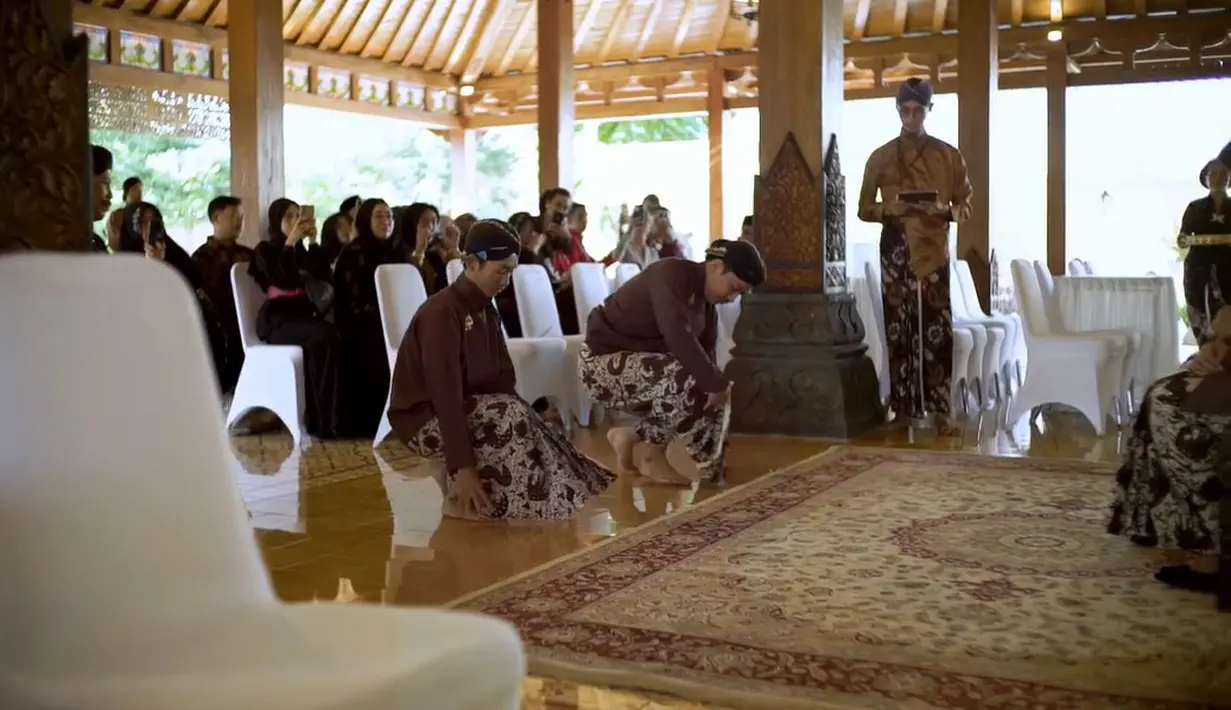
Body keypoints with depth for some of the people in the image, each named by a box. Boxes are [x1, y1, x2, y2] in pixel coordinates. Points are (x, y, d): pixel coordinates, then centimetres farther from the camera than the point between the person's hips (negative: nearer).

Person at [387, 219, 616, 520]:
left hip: (466, 410, 8)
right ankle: (460, 498, -16)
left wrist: (523, 422, -11)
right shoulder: (441, 312, -22)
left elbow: (502, 378, 4)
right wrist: (462, 466, -31)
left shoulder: (486, 311, 6)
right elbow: (445, 394, -27)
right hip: (426, 420, -8)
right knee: (512, 416, -26)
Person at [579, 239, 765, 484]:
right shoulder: (672, 275, -20)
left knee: (710, 397, 4)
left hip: (640, 366, 10)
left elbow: (707, 359, 3)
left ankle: (634, 439, 5)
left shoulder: (706, 305, 8)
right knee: (687, 379, -30)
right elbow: (678, 338, -33)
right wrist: (719, 385, -28)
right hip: (604, 365, -9)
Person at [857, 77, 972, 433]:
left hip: (934, 250, 0)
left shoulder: (950, 156, 8)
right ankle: (903, 409, 5)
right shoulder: (880, 157, 8)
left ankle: (940, 410, -2)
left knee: (937, 329, -6)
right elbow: (864, 209, 10)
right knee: (898, 328, -1)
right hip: (896, 250, 0)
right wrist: (888, 209, -11)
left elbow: (965, 206, 11)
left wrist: (946, 210, -11)